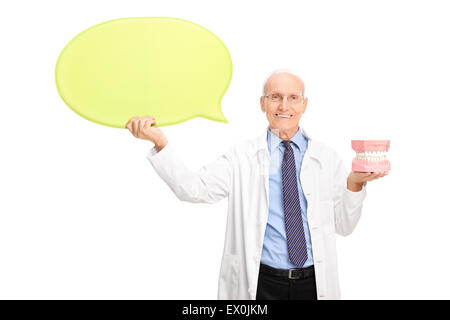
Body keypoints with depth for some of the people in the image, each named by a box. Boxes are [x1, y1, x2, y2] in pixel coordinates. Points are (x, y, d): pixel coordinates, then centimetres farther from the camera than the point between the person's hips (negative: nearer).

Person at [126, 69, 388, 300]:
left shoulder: (327, 158, 4)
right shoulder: (242, 157, 0)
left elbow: (344, 226, 4)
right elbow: (194, 189, -12)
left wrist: (354, 184, -13)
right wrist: (160, 142, -22)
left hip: (315, 284, 2)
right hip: (261, 284, -1)